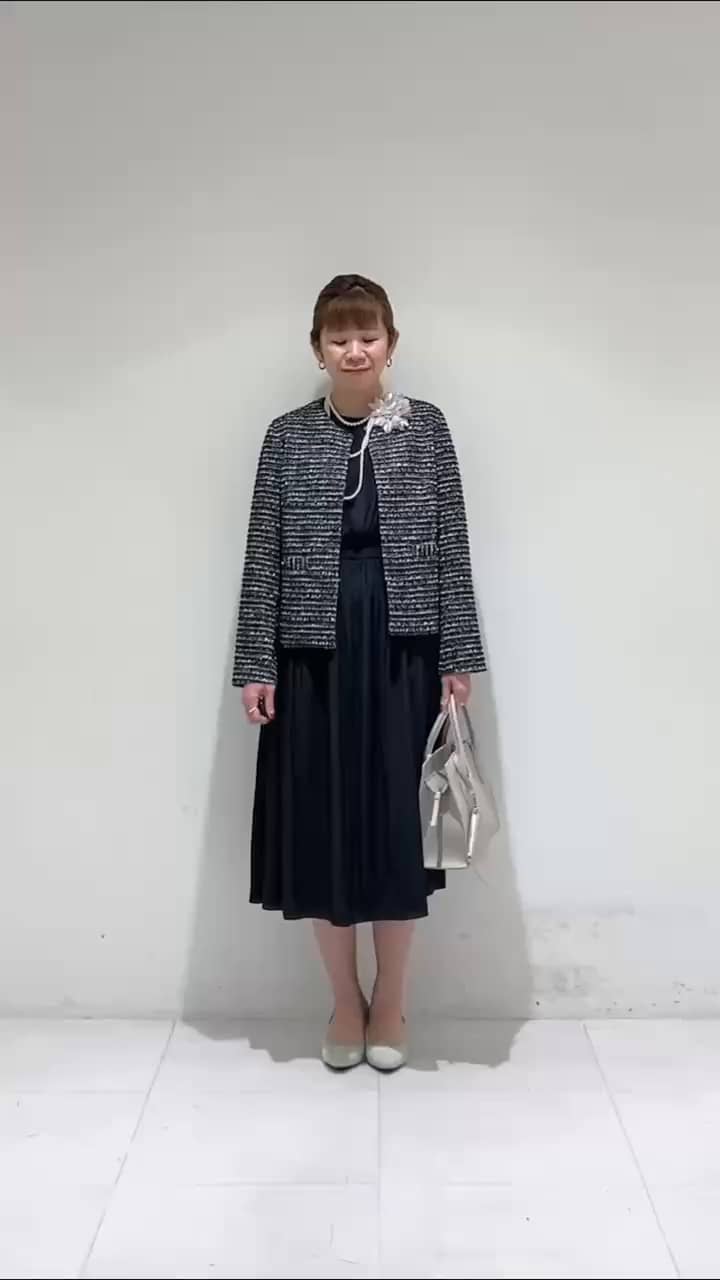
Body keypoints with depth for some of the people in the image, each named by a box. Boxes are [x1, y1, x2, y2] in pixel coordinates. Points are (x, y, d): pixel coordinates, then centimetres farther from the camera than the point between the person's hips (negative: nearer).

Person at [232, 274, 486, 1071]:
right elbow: (264, 557, 3)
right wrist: (255, 664, -2)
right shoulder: (287, 437, 4)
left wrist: (459, 657, -3)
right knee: (322, 824, 6)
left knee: (398, 824, 5)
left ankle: (390, 1004, 25)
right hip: (314, 654, 1)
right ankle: (345, 1002, 26)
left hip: (403, 651, 0)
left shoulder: (426, 428, 3)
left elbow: (451, 549, 1)